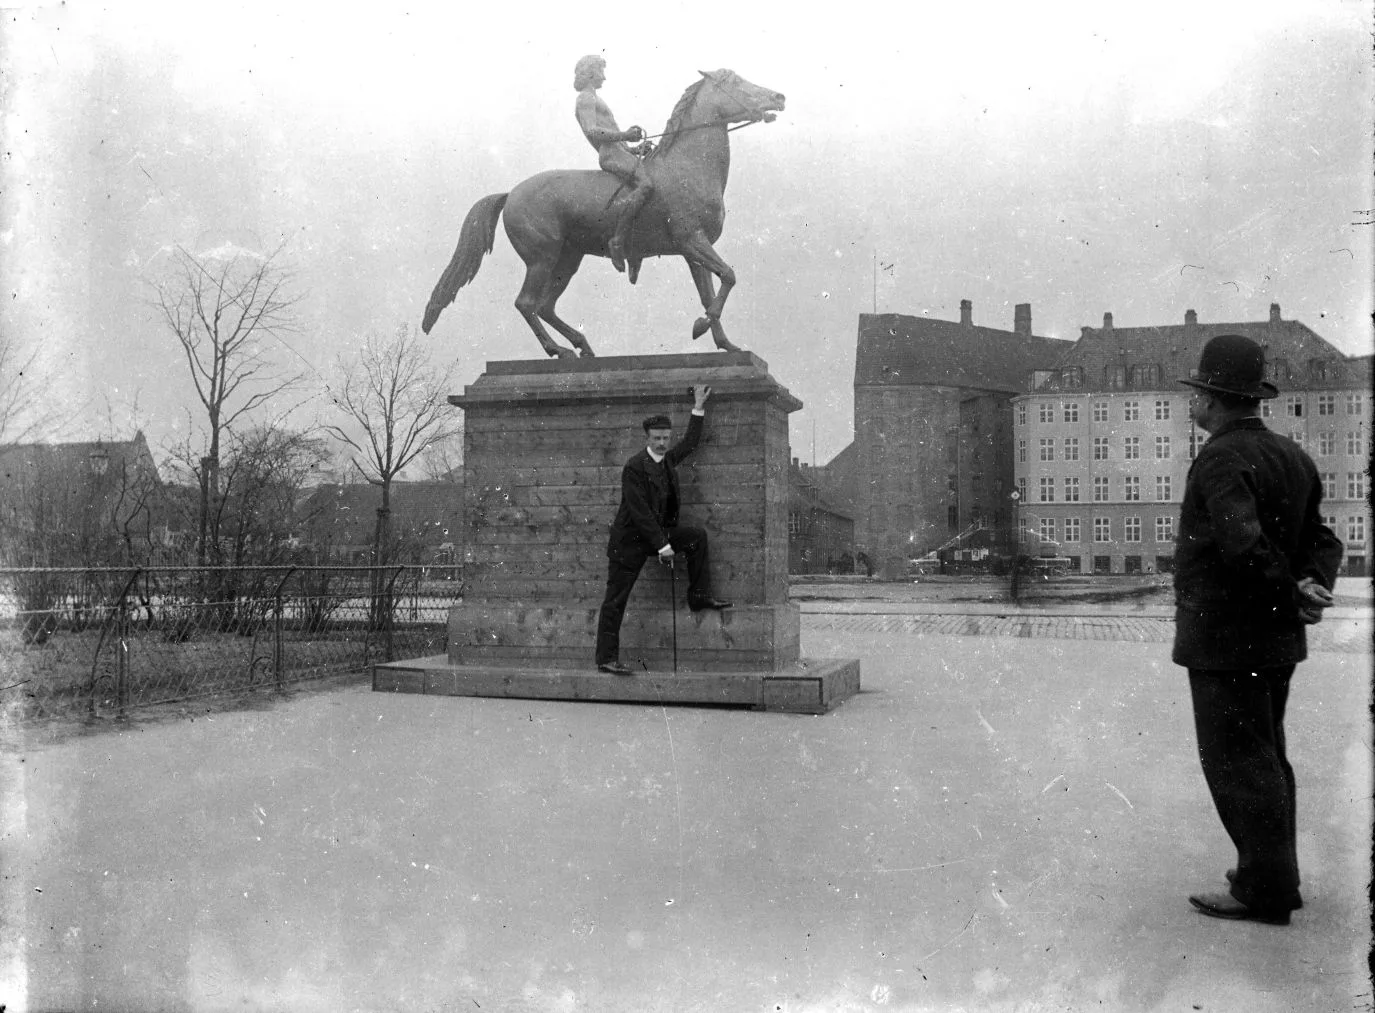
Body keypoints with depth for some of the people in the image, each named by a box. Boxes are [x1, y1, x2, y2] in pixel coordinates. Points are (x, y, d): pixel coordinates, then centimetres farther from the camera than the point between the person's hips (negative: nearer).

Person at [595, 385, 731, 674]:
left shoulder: (668, 458, 4)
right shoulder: (634, 468, -19)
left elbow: (690, 442, 24)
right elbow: (639, 511, -23)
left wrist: (698, 408, 18)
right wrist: (662, 545, -23)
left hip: (659, 532, 7)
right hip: (631, 540, -7)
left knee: (697, 537, -6)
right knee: (615, 601, -4)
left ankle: (699, 596, 3)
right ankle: (606, 659, 0)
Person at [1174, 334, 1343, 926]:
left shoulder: (1221, 459, -18)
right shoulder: (1291, 455, 12)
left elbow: (1244, 544, -30)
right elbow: (1321, 537, 10)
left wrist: (1292, 599, -18)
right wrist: (1313, 585, -7)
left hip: (1224, 640, -10)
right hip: (1274, 639, 10)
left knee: (1236, 761, -2)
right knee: (1266, 755, 19)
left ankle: (1263, 891, 4)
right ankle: (1275, 874, 30)